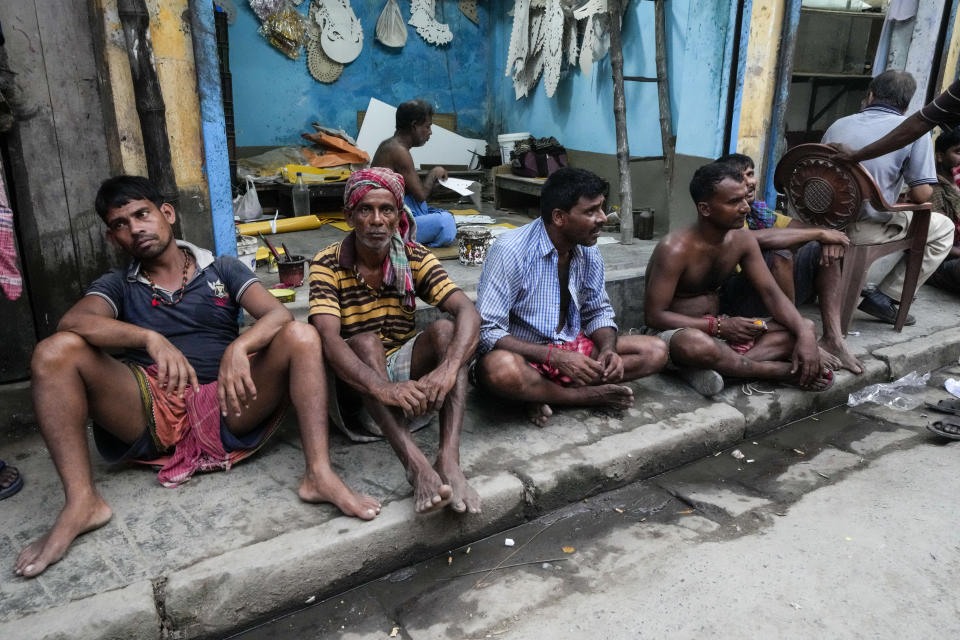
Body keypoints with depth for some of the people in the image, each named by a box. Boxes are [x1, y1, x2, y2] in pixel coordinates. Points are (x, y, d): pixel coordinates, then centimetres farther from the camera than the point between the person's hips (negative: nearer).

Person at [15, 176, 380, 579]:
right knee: (56, 351, -18)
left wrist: (238, 348, -30)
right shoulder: (116, 286, 14)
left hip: (226, 410, 0)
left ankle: (319, 475, -30)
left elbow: (278, 314, -7)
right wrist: (152, 339, -31)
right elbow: (73, 322, -11)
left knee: (300, 337, -20)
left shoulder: (223, 270, 12)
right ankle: (82, 502, -23)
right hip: (153, 412, 1)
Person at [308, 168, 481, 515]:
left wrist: (448, 369, -40)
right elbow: (330, 340, -28)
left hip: (405, 371, 3)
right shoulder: (327, 264, -12)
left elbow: (468, 312, -19)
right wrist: (382, 387, -46)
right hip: (356, 383, -2)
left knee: (445, 329, -24)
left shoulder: (415, 258, -5)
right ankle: (416, 464, -46)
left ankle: (449, 459, -37)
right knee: (365, 342, -32)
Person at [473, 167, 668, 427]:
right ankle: (587, 396, -14)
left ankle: (546, 394, -15)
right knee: (500, 368, -40)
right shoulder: (511, 250, -21)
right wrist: (555, 357, -31)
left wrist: (608, 349, -13)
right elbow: (488, 331, -23)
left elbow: (598, 311, 10)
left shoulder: (589, 252, -2)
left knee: (655, 351, -7)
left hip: (572, 349, 6)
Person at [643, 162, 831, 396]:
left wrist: (805, 335, -19)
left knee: (803, 328, -6)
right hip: (673, 331, -7)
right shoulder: (675, 249, -23)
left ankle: (715, 366, -25)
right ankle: (781, 371, -17)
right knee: (696, 344, -44)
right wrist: (719, 326, -26)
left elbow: (771, 293, -2)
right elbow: (654, 315, -23)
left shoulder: (742, 239, -3)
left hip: (718, 329, 8)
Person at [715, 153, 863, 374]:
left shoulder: (759, 210, 12)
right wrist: (820, 233, -22)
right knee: (780, 255, -30)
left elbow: (805, 229, 12)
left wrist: (829, 238, -13)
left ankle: (833, 338, -12)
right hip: (734, 298, -8)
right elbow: (759, 238, -31)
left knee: (822, 249, -2)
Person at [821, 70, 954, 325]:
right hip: (865, 229, -5)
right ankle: (885, 297, 11)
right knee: (944, 229, 19)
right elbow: (922, 194, -10)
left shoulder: (838, 125, 8)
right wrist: (908, 197, 15)